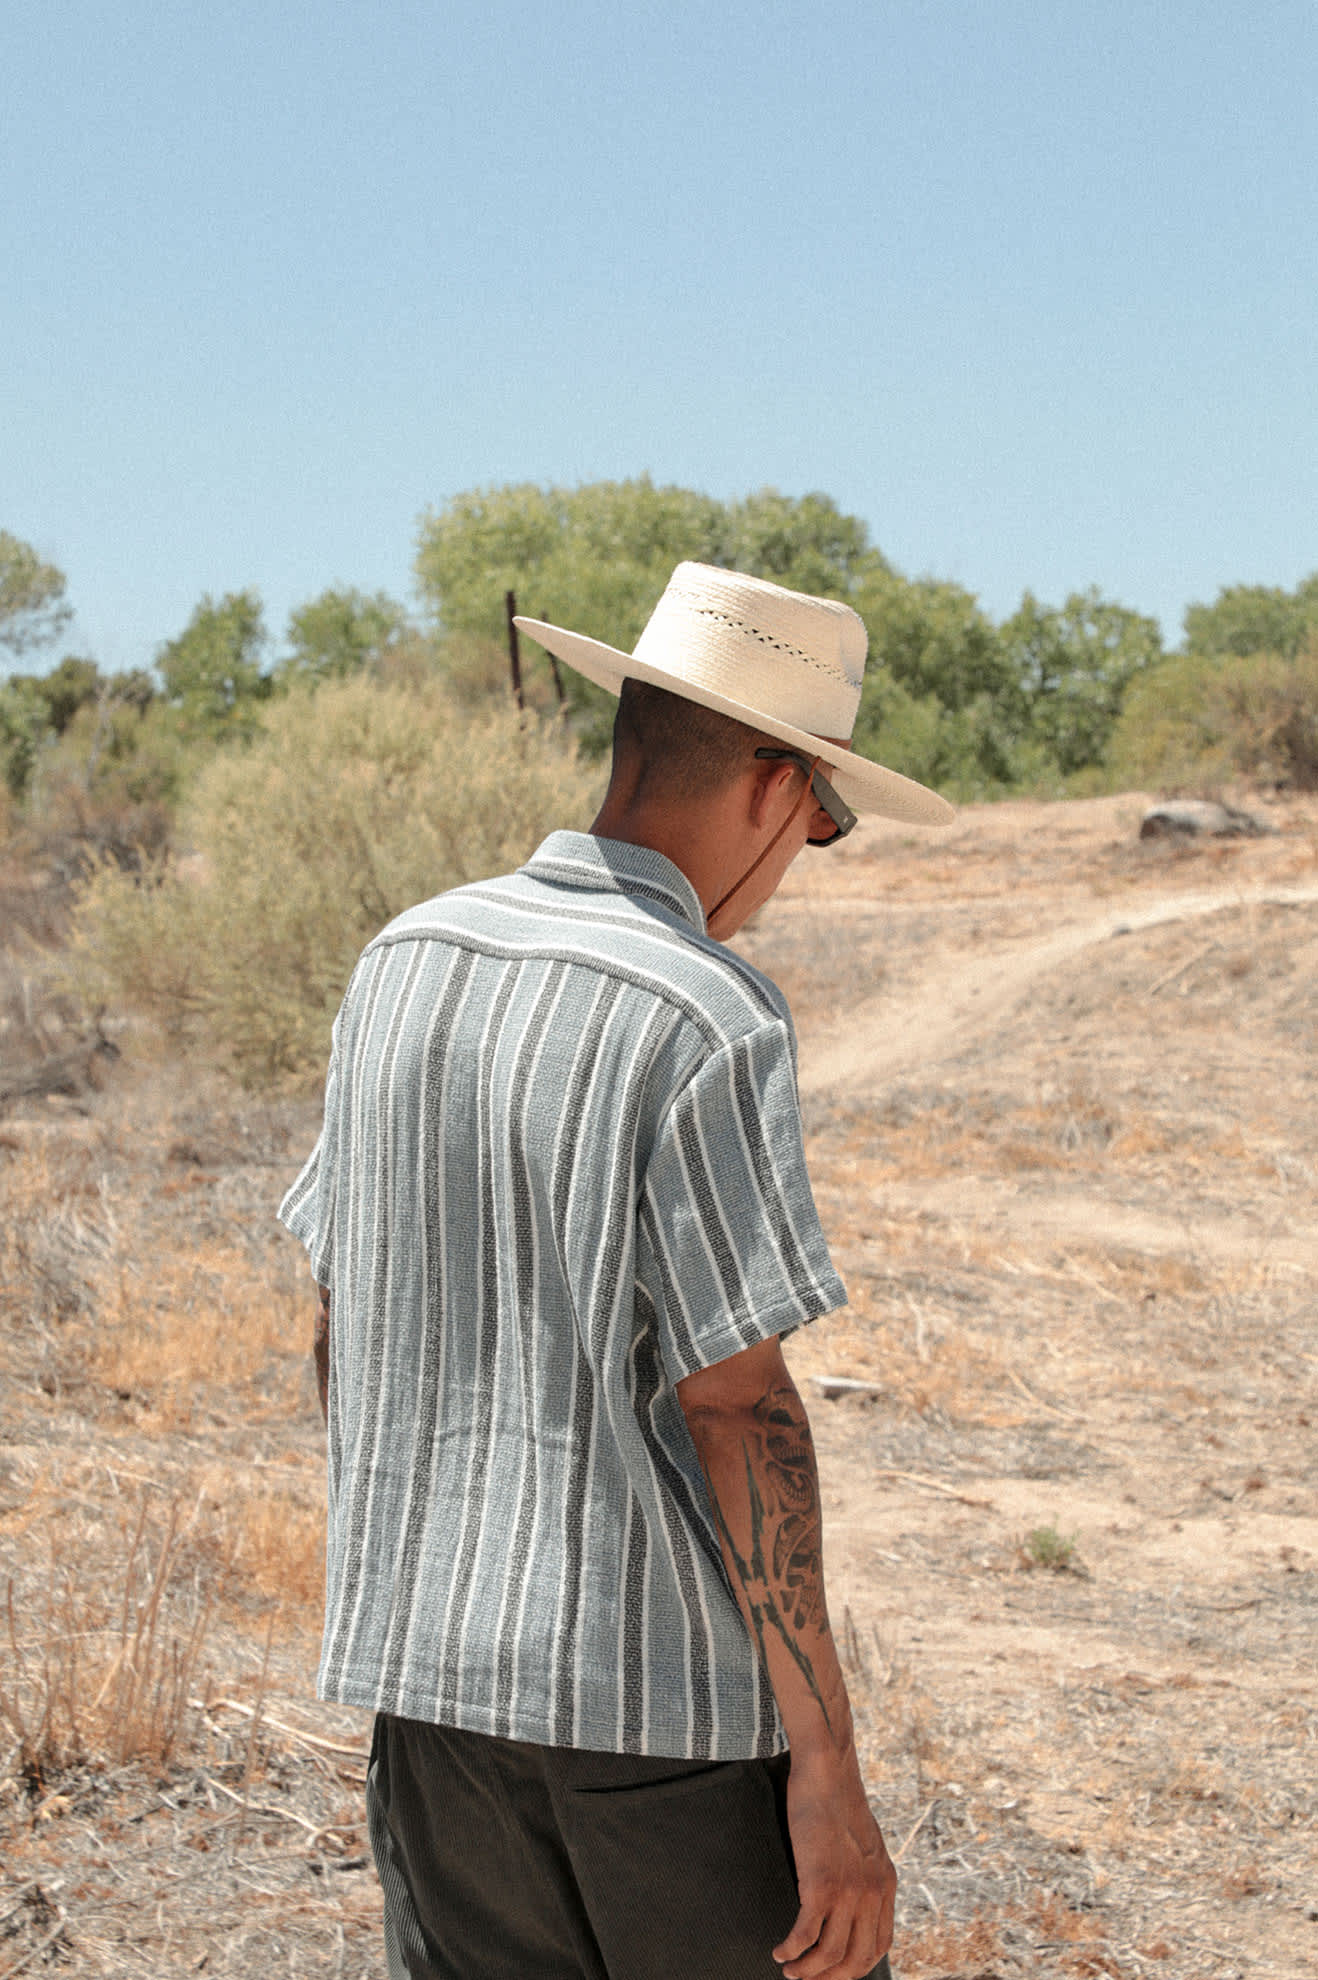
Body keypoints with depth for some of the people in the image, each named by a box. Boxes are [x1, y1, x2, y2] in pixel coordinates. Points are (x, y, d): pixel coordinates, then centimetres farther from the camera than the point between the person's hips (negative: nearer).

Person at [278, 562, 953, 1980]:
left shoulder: (403, 960, 4)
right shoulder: (710, 1023, -16)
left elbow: (344, 1331, 11)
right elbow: (733, 1405, -18)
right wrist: (826, 1765, -13)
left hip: (428, 1660, 6)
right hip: (662, 1674, -6)